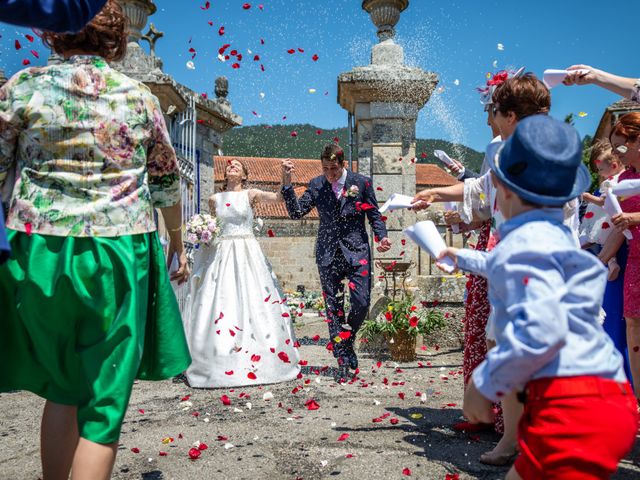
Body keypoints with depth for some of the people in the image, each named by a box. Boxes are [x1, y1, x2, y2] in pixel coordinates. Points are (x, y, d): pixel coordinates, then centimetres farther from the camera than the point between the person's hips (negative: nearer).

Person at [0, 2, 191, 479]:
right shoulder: (140, 97, 4)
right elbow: (167, 183, 11)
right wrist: (178, 242, 24)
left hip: (41, 252, 1)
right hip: (119, 256, -1)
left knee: (62, 386, 20)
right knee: (105, 401, 6)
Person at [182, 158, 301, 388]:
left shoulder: (250, 194, 4)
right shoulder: (214, 199, 12)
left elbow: (278, 197, -11)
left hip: (247, 254, -2)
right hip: (221, 254, 2)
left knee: (251, 302, -4)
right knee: (219, 304, -2)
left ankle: (256, 358, 6)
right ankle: (220, 363, 5)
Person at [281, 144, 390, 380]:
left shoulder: (361, 182, 1)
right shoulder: (316, 185, 6)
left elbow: (374, 214, 5)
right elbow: (296, 212, 1)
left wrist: (381, 237, -13)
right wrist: (287, 183, -9)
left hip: (356, 251, -1)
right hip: (328, 253, 2)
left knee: (362, 302, -9)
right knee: (333, 307, 2)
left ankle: (347, 341, 21)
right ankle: (342, 360, 11)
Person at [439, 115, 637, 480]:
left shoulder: (525, 241, -12)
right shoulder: (554, 236, 20)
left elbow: (541, 330, -26)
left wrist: (486, 384, -14)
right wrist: (462, 257, 61)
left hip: (573, 407, -10)